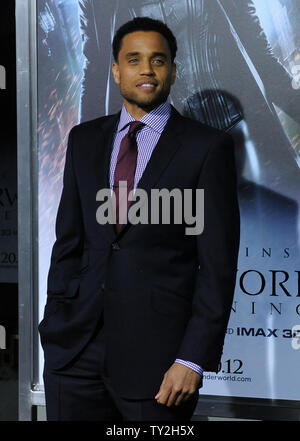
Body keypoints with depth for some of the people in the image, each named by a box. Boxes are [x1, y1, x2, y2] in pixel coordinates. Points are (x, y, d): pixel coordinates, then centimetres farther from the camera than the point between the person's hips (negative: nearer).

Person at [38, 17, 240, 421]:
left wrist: (194, 360, -12)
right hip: (77, 349, 4)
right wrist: (56, 326, 5)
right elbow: (68, 241, 12)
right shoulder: (84, 140, 11)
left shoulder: (208, 147, -4)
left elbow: (218, 265, -7)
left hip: (157, 356, -3)